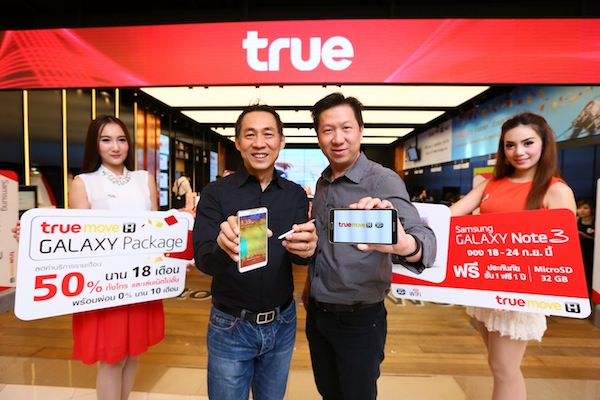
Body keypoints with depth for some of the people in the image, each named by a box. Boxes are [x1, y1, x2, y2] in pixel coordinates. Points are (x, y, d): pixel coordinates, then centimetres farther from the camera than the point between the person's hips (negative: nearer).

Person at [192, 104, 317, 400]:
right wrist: (223, 248, -43)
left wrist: (306, 248, -36)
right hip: (230, 327, -2)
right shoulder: (215, 193, -11)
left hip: (282, 323, 3)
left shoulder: (296, 195, -4)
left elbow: (302, 254, -12)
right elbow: (202, 259, -19)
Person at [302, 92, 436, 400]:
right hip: (316, 313, 6)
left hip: (359, 319, -6)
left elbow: (422, 236, -33)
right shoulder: (322, 182, 3)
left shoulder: (383, 180, -18)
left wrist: (405, 245, -54)